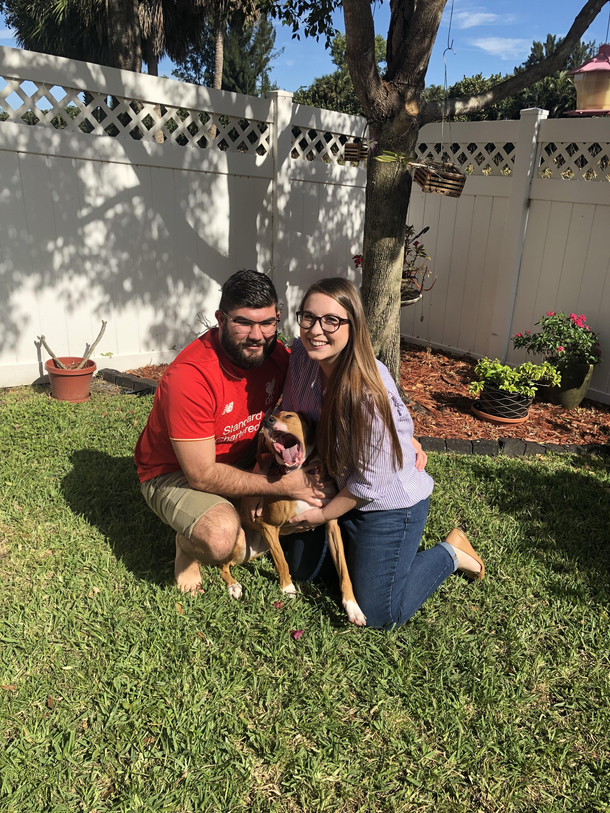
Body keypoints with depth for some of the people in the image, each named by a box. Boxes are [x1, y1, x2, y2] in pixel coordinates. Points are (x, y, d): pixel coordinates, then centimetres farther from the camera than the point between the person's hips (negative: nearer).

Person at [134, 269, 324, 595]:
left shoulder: (277, 355, -13)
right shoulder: (190, 376, -33)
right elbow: (202, 476, -29)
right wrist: (283, 485, -27)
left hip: (244, 461, 6)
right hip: (175, 472, -6)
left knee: (319, 492, -8)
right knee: (221, 538, -35)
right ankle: (187, 544, 2)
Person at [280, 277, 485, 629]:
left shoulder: (369, 392, -34)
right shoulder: (302, 354, -14)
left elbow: (370, 482, -22)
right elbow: (293, 416, 5)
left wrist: (324, 514, -9)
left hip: (391, 501, -7)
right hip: (339, 486, 7)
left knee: (380, 614, 3)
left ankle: (451, 552, 21)